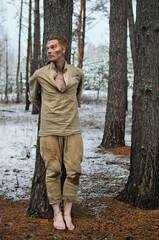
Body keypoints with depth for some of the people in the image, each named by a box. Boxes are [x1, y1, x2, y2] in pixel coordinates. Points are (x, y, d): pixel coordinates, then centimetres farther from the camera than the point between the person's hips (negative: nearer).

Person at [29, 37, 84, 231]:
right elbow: (33, 96, 20)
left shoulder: (77, 73, 4)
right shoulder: (40, 74, 0)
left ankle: (68, 212, 11)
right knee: (53, 171, 1)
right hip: (50, 129, -1)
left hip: (72, 129, 2)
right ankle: (57, 213, 12)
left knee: (74, 171, -1)